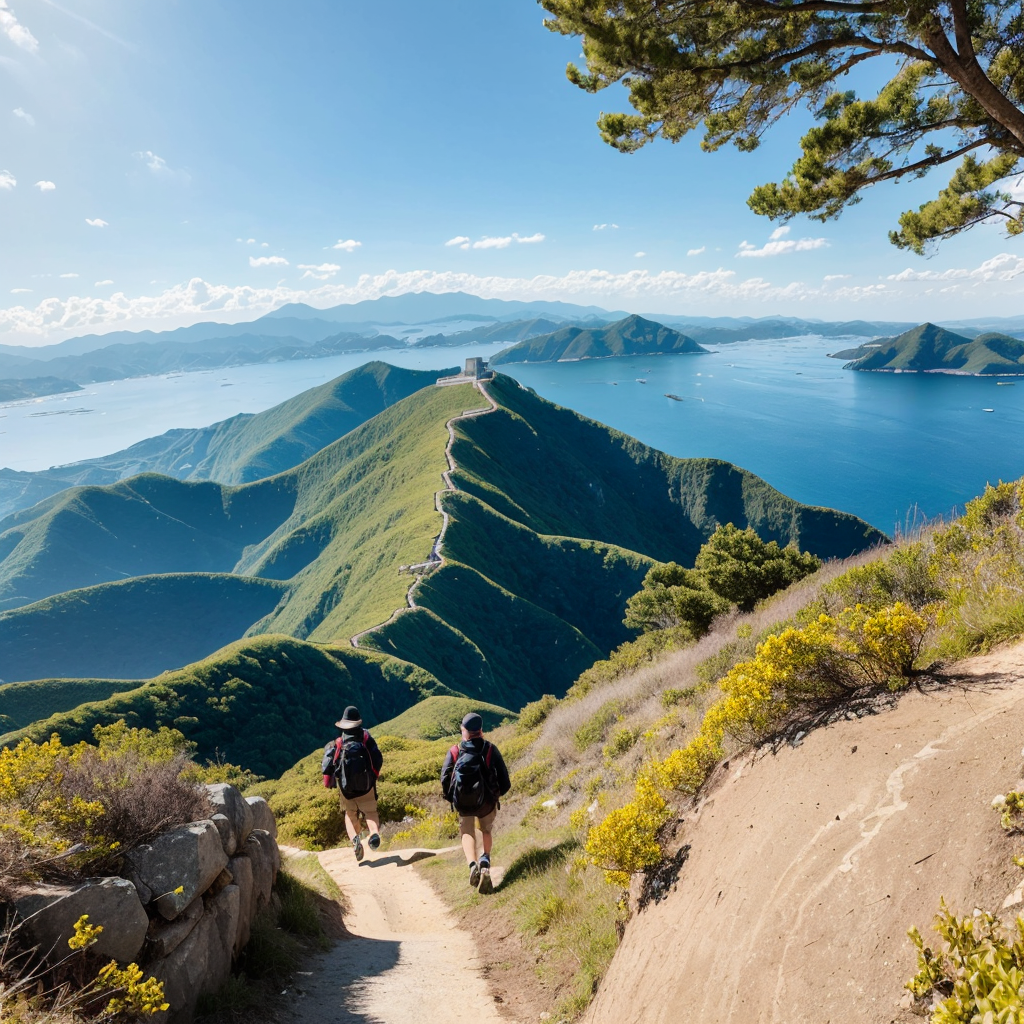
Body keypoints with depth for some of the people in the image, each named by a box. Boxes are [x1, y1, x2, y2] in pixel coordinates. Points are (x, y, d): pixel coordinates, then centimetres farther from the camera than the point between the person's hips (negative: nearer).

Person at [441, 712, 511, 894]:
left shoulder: (454, 752, -6)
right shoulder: (491, 750, -7)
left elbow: (445, 780, -7)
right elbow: (505, 782, -6)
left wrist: (452, 799, 11)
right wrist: (498, 794, 14)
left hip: (462, 804, -1)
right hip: (487, 802, 1)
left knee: (467, 833, 21)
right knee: (487, 830, 27)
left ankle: (472, 864, -5)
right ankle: (485, 859, 4)